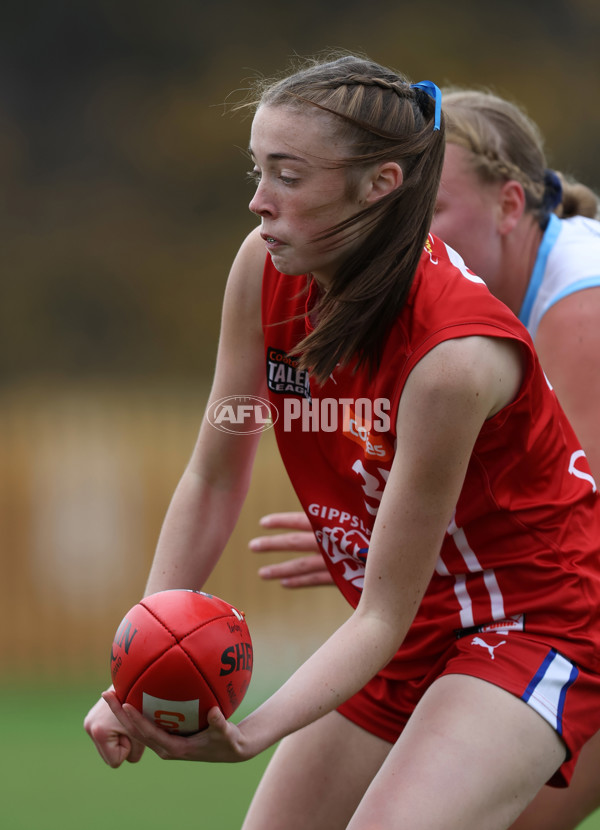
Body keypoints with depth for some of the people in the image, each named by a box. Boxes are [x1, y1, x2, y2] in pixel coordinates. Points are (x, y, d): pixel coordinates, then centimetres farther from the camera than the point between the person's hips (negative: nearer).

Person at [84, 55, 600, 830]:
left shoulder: (454, 354, -31)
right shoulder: (265, 268, -12)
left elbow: (386, 612, -26)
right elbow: (212, 479, -3)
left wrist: (250, 733, -38)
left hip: (537, 621, -7)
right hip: (413, 632, 7)